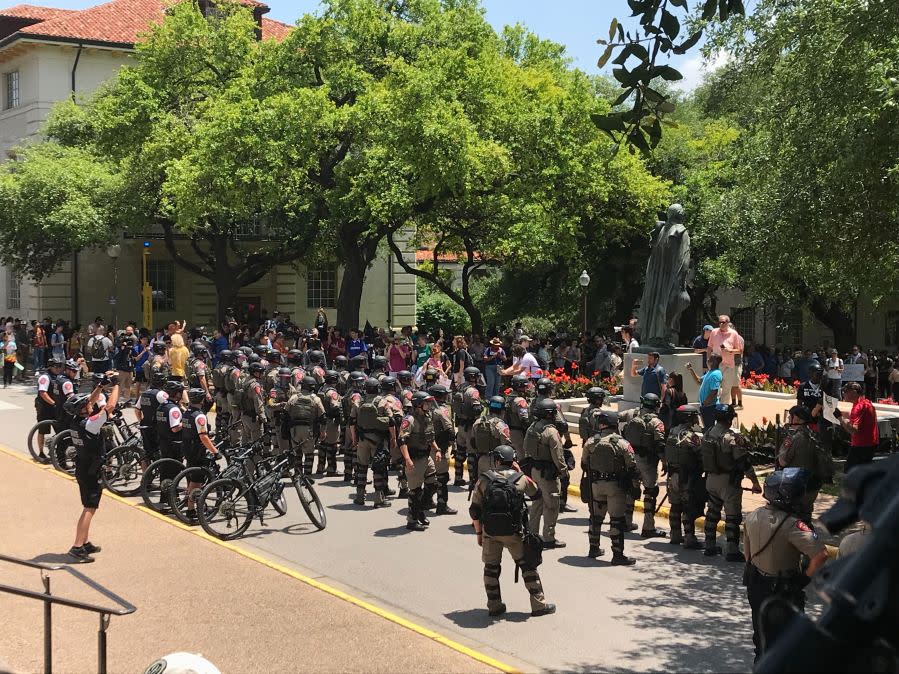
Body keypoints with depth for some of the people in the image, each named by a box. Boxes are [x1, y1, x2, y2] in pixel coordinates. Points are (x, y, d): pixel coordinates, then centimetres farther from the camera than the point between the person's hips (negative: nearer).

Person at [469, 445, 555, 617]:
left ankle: (494, 606, 20)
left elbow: (475, 511, 0)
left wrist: (479, 533, 12)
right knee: (528, 566, 12)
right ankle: (538, 604, 13)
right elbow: (536, 495, 16)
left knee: (491, 568, 16)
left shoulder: (484, 480, -1)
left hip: (490, 532, 1)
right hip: (514, 532, -1)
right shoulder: (521, 479, -3)